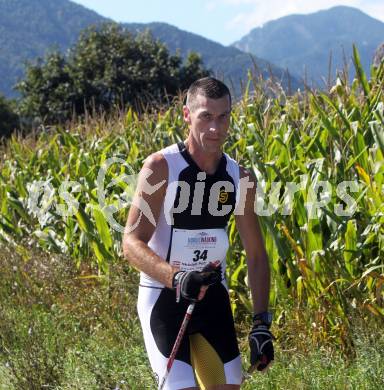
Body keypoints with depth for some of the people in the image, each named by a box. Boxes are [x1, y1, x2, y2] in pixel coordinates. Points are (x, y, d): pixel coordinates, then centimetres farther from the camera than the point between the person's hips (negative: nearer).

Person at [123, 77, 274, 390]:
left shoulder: (240, 178, 0)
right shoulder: (161, 167, -15)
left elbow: (256, 254, 5)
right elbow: (132, 243, -21)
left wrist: (262, 323, -2)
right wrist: (176, 278, -38)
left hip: (212, 296, 5)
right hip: (163, 296, -5)